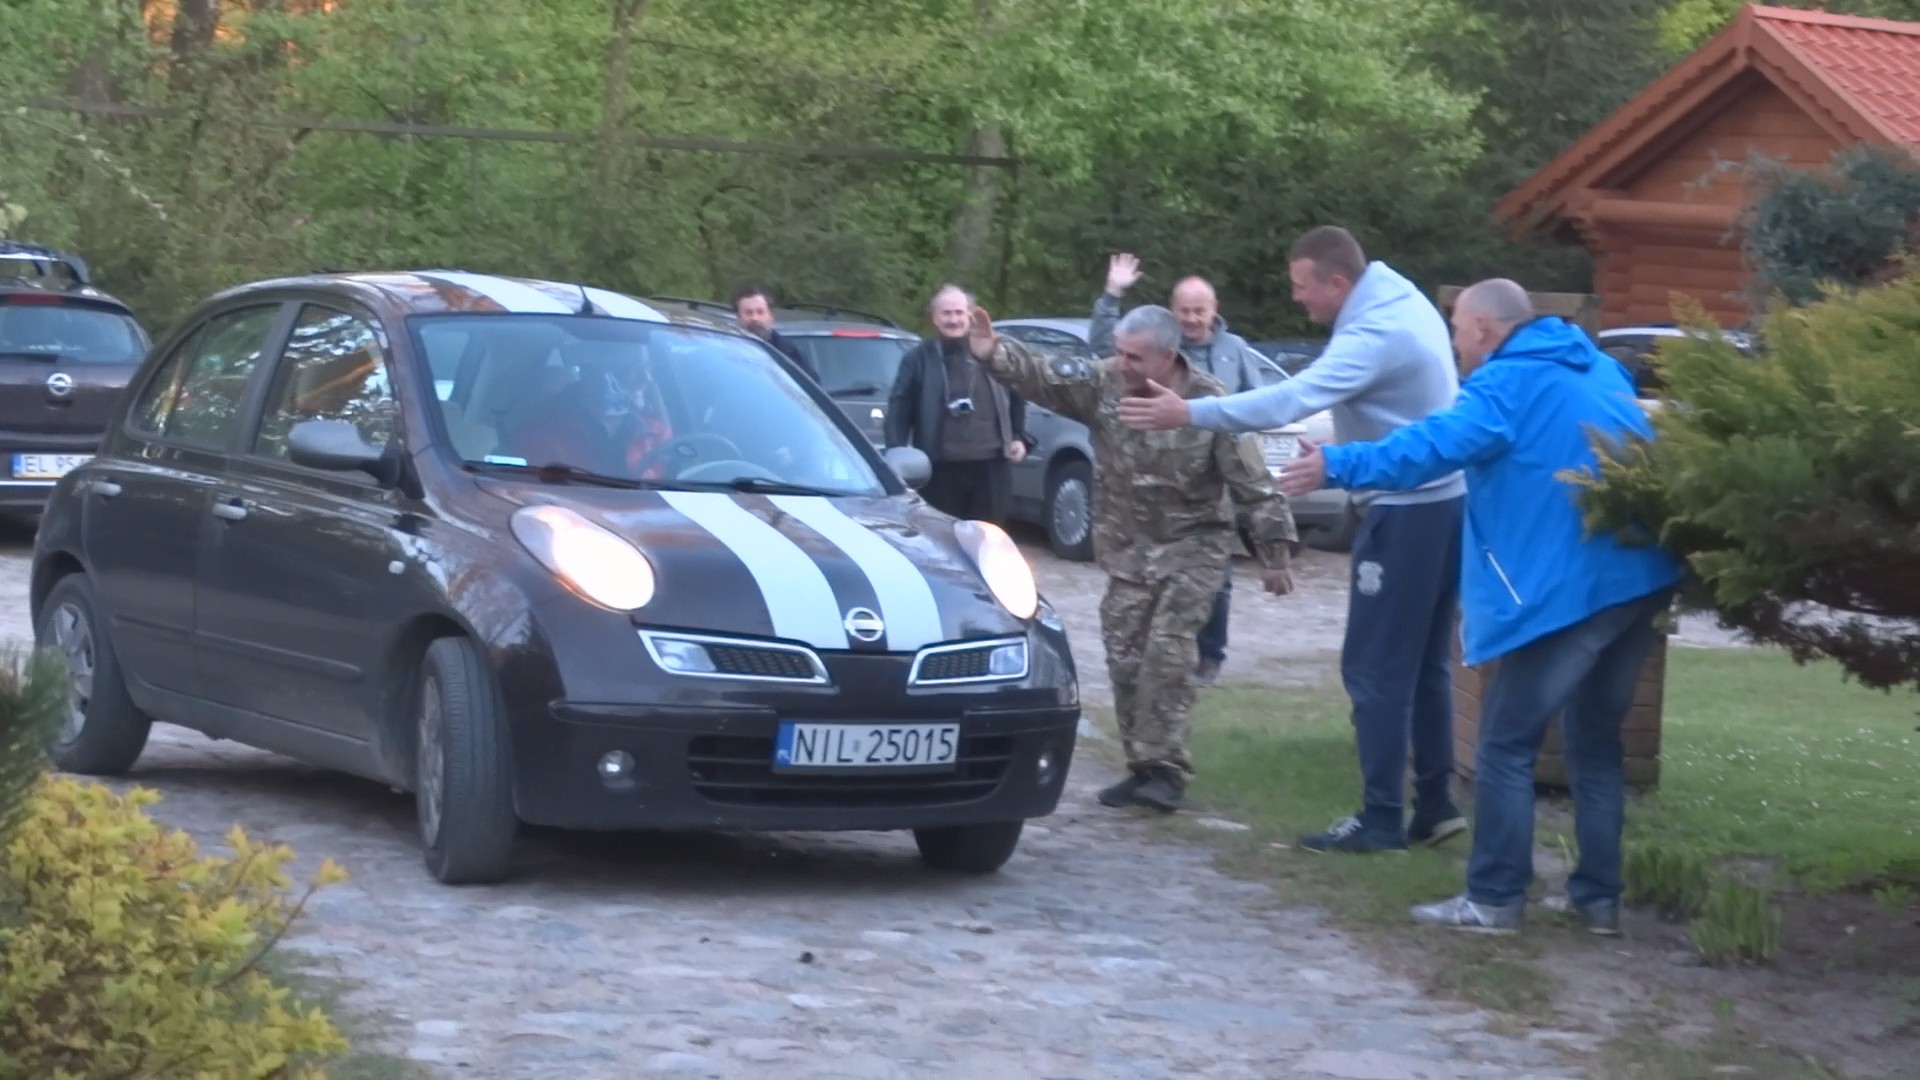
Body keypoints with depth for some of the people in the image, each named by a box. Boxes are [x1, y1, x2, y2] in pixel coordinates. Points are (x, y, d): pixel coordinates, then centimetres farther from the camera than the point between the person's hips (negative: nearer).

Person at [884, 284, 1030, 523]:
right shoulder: (918, 359, 1)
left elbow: (1016, 399, 20)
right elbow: (898, 410, -4)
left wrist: (1019, 437, 9)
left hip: (990, 466, 2)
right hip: (941, 469, -2)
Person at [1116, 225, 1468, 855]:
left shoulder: (1375, 333, -23)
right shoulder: (1400, 301, 9)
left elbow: (1292, 398, -33)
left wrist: (1189, 414, -34)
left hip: (1407, 513, -10)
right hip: (1442, 501, 10)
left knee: (1375, 670, -4)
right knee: (1424, 665, 14)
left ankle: (1381, 821, -2)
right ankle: (1435, 806, 18)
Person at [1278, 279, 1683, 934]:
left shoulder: (1508, 383, -7)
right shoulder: (1597, 368, 20)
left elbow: (1435, 445, -23)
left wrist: (1340, 466, -26)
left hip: (1567, 589, -9)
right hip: (1637, 579, 9)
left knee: (1508, 743, 0)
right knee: (1596, 740, 17)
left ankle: (1494, 899, -1)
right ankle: (1599, 896, 18)